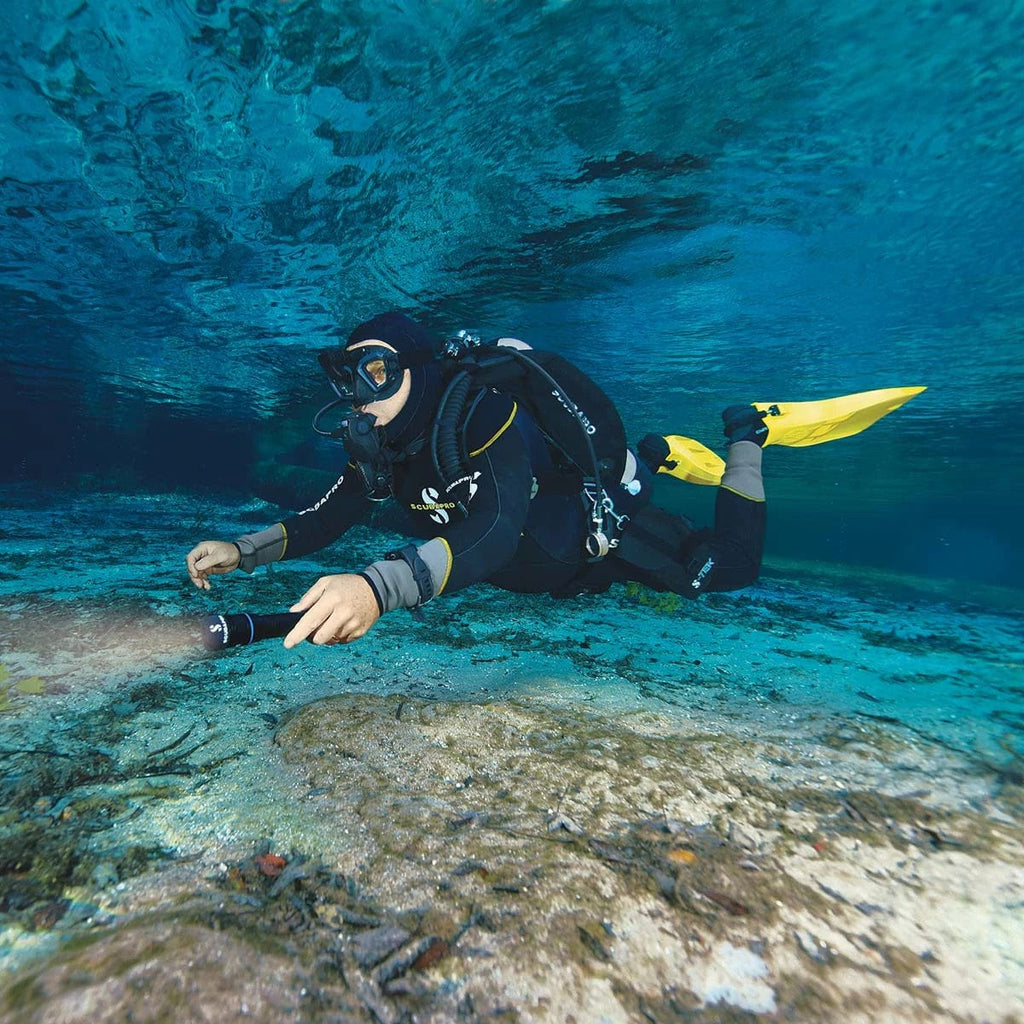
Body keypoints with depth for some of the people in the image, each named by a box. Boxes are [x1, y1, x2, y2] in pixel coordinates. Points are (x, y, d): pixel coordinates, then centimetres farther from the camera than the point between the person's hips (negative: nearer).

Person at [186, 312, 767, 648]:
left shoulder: (485, 411, -38)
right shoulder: (383, 446, -15)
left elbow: (497, 531, -52)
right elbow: (329, 516, -7)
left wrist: (379, 587, -66)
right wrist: (244, 552, -21)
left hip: (604, 526, -7)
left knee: (731, 566, 2)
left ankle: (744, 437, 23)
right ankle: (650, 459, 43)